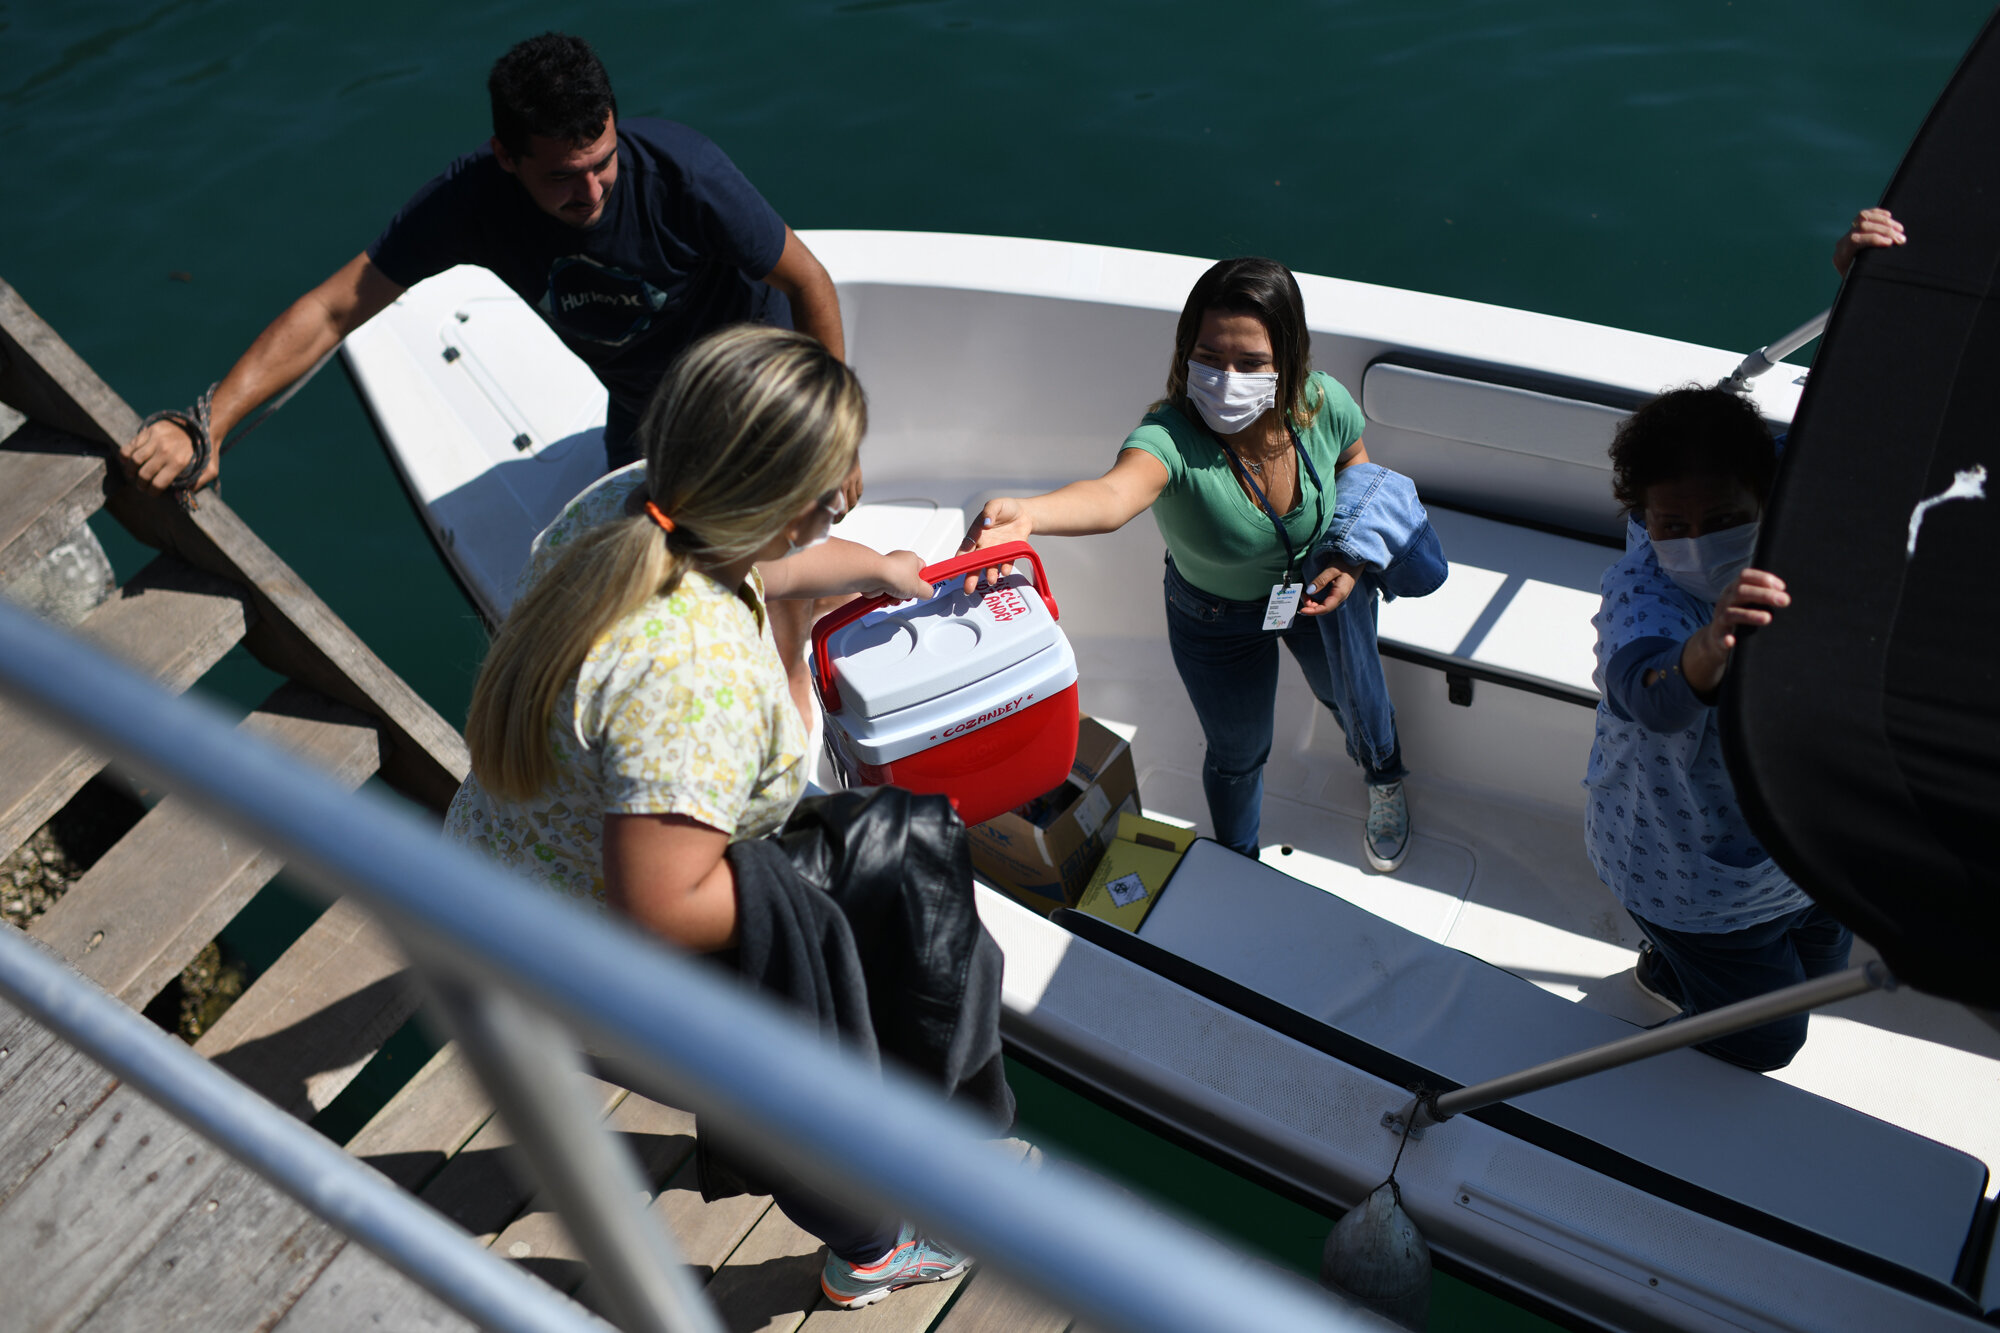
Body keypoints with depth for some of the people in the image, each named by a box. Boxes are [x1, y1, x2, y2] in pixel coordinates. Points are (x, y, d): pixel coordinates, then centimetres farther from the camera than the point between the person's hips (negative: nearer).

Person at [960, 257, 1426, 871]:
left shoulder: (1324, 404, -29)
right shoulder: (1171, 436, -41)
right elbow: (1112, 496, -64)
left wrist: (1353, 558, -16)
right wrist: (1025, 513, -84)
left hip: (1320, 583, 2)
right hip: (1218, 617, -1)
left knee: (1352, 696, 19)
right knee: (1237, 752, 17)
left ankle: (1383, 776, 61)